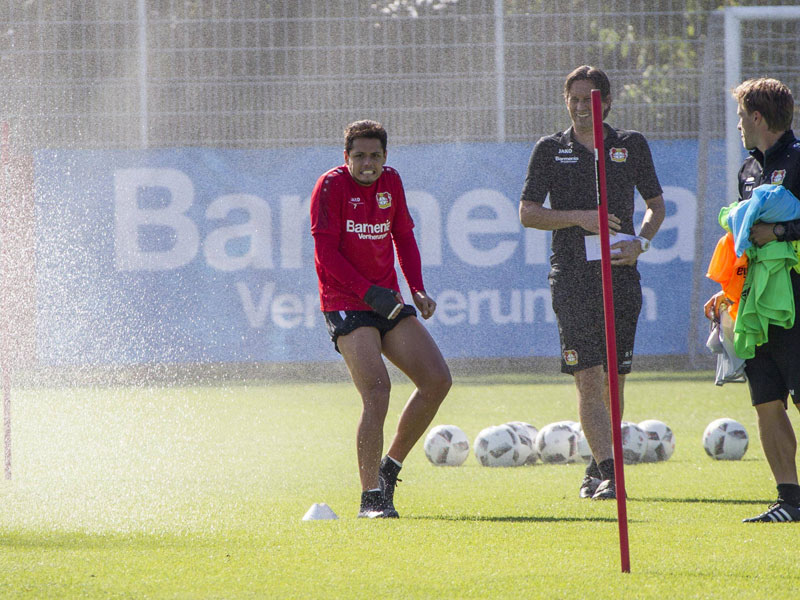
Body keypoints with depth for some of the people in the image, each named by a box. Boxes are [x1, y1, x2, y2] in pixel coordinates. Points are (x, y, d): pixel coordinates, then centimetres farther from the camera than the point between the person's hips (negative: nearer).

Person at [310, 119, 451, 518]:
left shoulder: (390, 182, 10)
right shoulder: (331, 186, -9)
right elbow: (326, 253, -13)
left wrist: (417, 290, 6)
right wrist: (369, 293, -20)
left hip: (387, 302, 7)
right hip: (346, 306, -7)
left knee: (438, 380, -3)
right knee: (377, 390, -21)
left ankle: (391, 466, 13)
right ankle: (371, 497, -17)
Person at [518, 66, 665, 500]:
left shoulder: (631, 146, 10)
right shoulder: (550, 150, 6)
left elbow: (656, 204, 19)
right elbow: (528, 213, 5)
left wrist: (641, 241, 0)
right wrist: (579, 217, -9)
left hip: (621, 272, 2)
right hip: (572, 274, -2)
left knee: (613, 378, 6)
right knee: (588, 377, -14)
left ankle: (596, 472, 20)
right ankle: (608, 472, -19)